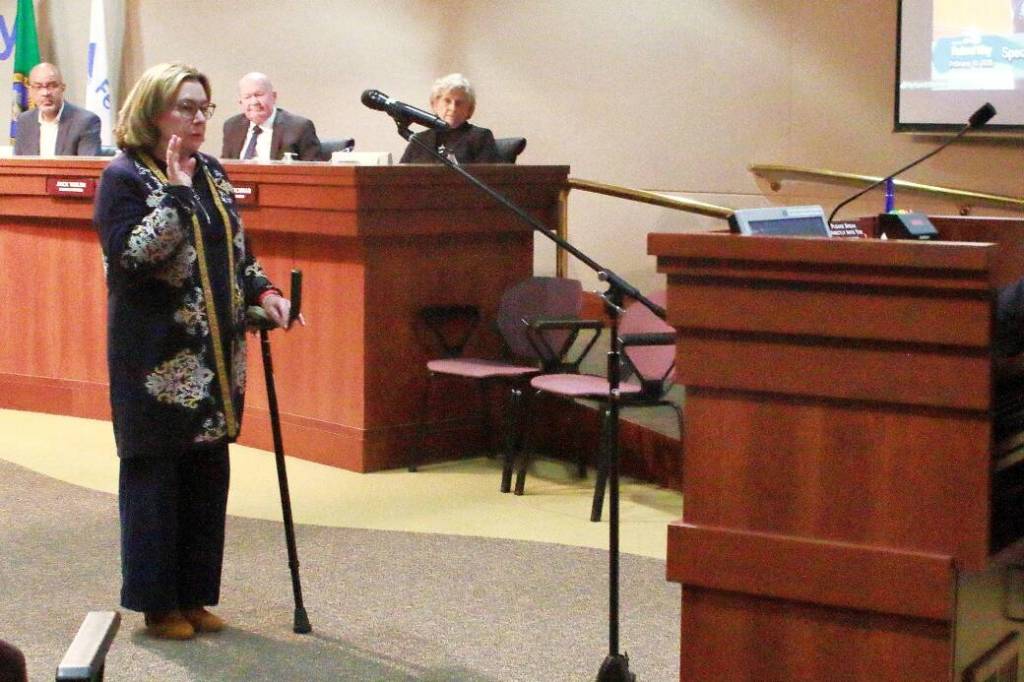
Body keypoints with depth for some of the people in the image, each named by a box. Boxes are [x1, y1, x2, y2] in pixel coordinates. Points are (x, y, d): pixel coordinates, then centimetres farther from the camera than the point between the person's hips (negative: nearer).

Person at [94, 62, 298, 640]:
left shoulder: (213, 174, 13)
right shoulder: (126, 176, -7)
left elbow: (237, 251, 20)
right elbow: (132, 255, -20)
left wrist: (263, 291, 3)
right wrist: (176, 191, -21)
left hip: (217, 354, 7)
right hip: (157, 358, -7)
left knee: (210, 475, 9)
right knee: (155, 477, -1)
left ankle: (195, 596, 20)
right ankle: (158, 602, 10)